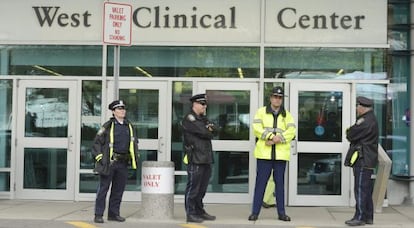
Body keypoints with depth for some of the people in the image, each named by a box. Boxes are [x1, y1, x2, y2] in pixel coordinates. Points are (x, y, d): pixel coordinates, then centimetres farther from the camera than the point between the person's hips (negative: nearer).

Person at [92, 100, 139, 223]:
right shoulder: (108, 126, -3)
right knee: (103, 189, -2)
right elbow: (97, 142, -2)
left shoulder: (129, 126, 13)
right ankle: (98, 215, 2)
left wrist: (135, 156, 17)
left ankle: (114, 213, 20)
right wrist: (99, 156, -9)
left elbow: (134, 142, 26)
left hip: (123, 163, 5)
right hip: (109, 162, -5)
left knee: (118, 189, 10)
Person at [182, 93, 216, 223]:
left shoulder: (203, 118, 22)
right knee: (193, 187, -4)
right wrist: (209, 132, 3)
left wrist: (209, 128, -10)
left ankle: (199, 211, 22)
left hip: (206, 158, 9)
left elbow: (213, 129, 9)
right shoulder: (189, 119, -8)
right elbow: (203, 133, -16)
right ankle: (190, 214, 0)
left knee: (202, 188, 14)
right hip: (195, 158, -9)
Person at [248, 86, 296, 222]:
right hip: (264, 153, -2)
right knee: (260, 182, 0)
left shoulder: (287, 115, 12)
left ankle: (281, 212, 14)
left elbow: (291, 131, -3)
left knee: (280, 183, 7)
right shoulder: (261, 112, 7)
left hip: (281, 154, 2)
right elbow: (257, 128, -7)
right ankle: (255, 212, 6)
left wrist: (278, 139, -17)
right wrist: (271, 136, -19)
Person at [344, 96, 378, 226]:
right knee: (366, 190, 14)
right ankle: (368, 217, 20)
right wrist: (351, 134, 2)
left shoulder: (366, 121, -17)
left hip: (363, 160, -10)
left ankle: (360, 217, -5)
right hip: (367, 160, 10)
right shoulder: (370, 119, 18)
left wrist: (349, 133, 5)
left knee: (360, 189, -7)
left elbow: (351, 135, -16)